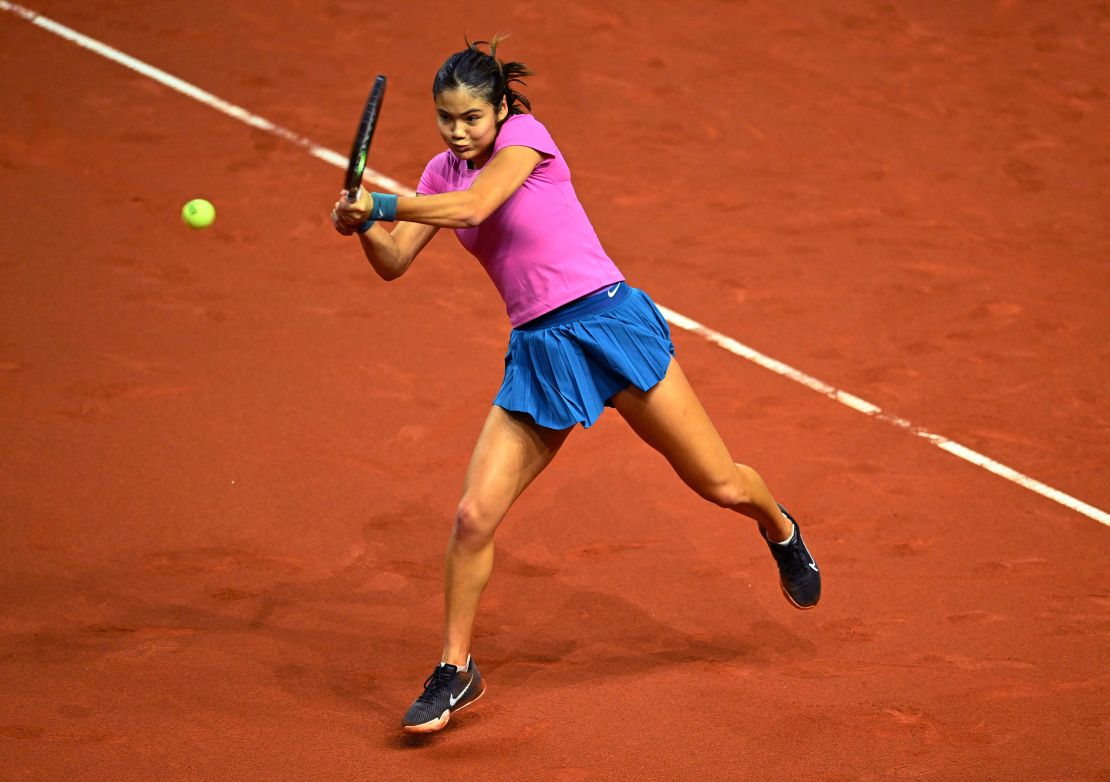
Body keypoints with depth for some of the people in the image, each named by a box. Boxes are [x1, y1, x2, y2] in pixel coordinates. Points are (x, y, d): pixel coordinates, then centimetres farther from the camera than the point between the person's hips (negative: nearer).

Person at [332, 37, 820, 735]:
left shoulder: (526, 136, -9)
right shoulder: (443, 171, 9)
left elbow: (471, 208, -25)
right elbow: (393, 263, 4)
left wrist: (379, 204, -19)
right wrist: (363, 226, -16)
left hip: (608, 319, -5)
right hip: (538, 352, 5)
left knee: (720, 484, 3)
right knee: (475, 516, -8)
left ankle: (780, 529, 40)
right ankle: (456, 671, 9)